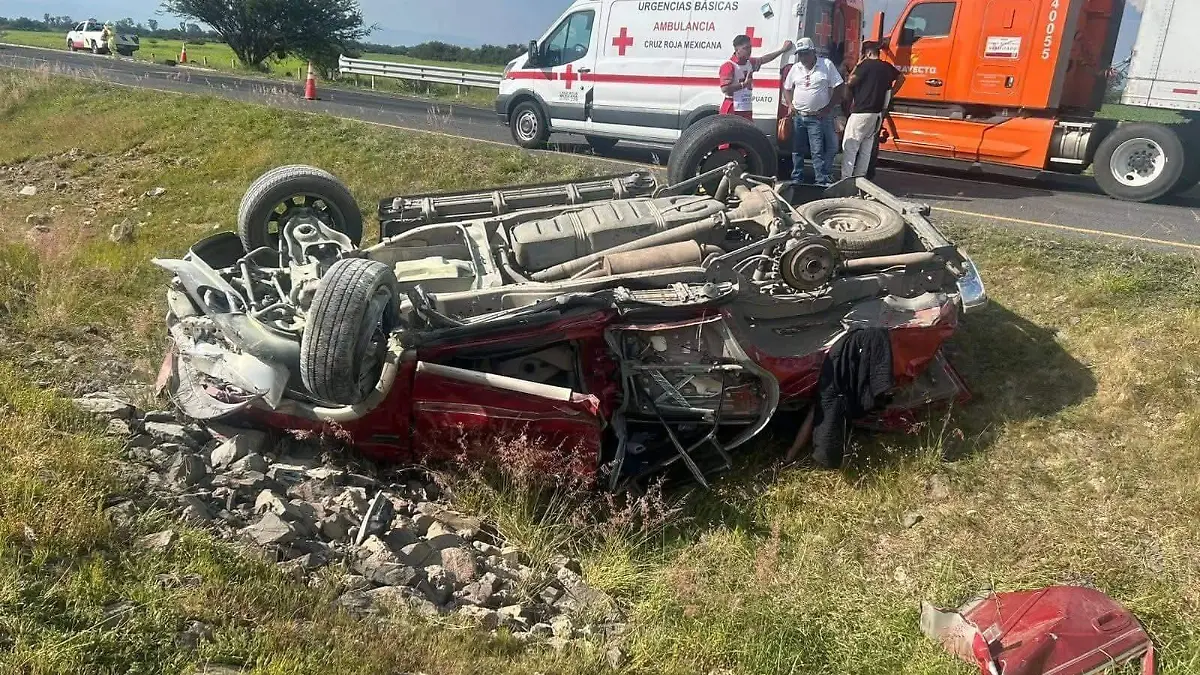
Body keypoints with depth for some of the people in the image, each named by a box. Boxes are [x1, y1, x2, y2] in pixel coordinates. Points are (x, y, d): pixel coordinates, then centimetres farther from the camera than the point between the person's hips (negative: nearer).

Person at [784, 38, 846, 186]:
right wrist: (790, 105, 4)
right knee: (797, 150, 11)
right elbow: (787, 88, 21)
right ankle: (797, 179, 23)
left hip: (818, 117, -4)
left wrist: (828, 108, -9)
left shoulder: (826, 65, -4)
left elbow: (839, 88, -5)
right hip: (797, 116, 5)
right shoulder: (795, 68, 8)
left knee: (818, 152, -8)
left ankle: (823, 182, -7)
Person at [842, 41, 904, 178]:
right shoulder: (887, 67, 11)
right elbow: (901, 78, 26)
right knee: (866, 150, 12)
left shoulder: (866, 64, -11)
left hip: (861, 112, -8)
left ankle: (845, 180, -12)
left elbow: (850, 83, -10)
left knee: (849, 148, -7)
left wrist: (857, 66, 2)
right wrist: (890, 94, 24)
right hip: (877, 114, 8)